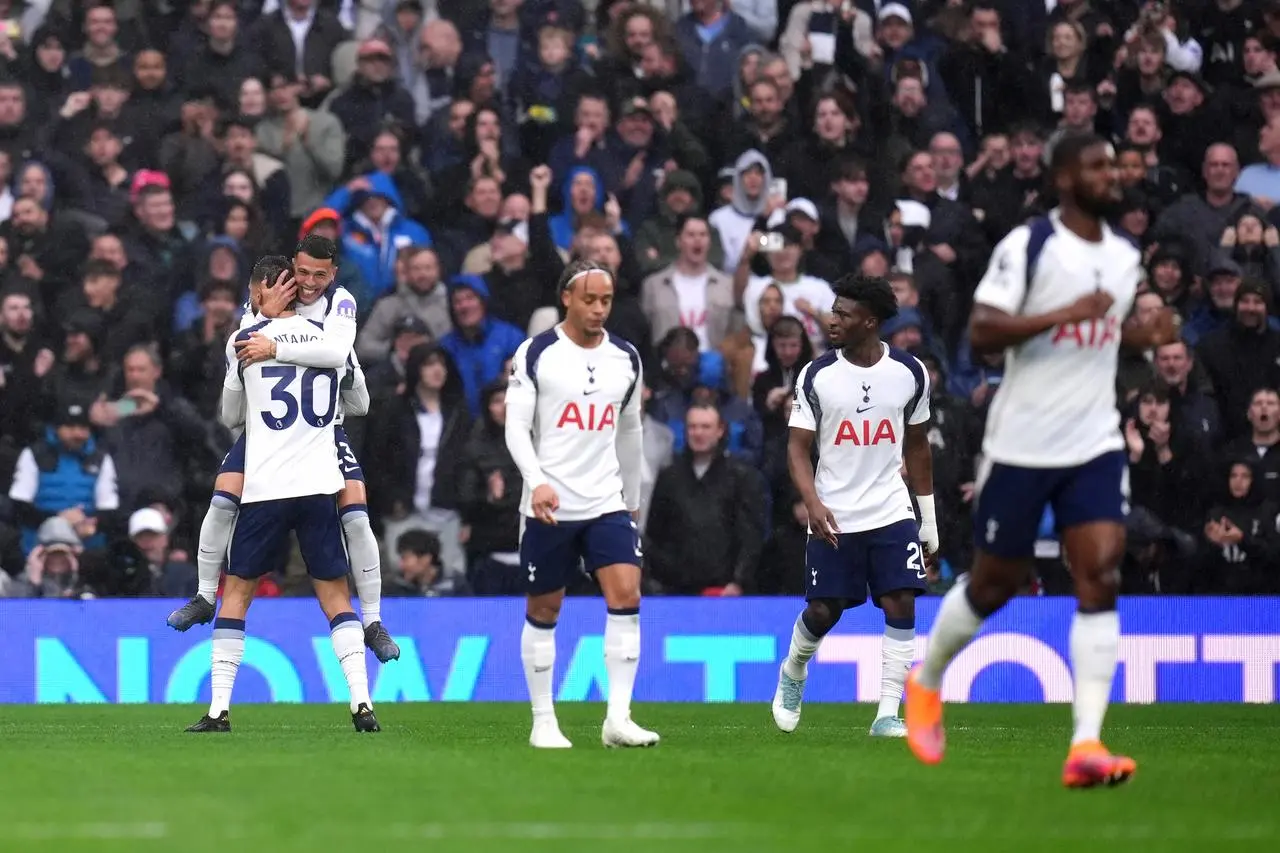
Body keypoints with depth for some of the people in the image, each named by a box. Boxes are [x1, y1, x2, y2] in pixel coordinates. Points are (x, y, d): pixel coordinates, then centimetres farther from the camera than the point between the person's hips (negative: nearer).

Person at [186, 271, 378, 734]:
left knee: (236, 592, 9)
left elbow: (229, 417, 15)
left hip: (265, 487, -2)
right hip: (320, 486, 2)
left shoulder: (246, 340, 0)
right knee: (335, 596, 7)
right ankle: (362, 703, -6)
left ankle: (219, 708, 6)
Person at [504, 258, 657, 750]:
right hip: (548, 505, -3)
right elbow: (517, 427, -8)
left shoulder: (625, 359, 9)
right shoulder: (535, 355, -4)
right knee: (543, 611, 5)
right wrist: (537, 481, -24)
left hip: (607, 503, 3)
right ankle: (543, 722, 14)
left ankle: (618, 718, -14)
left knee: (626, 596, -13)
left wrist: (633, 499, 23)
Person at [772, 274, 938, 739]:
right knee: (823, 611, 2)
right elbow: (798, 447, -3)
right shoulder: (816, 375, -4)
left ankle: (888, 714, -7)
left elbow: (917, 447, 12)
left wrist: (929, 522, 13)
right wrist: (813, 503, -20)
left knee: (901, 605, -11)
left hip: (892, 514, 1)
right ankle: (792, 675, 34)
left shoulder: (910, 373, 1)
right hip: (833, 519, -1)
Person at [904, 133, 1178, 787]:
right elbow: (980, 333, -17)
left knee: (1101, 576, -11)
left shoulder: (1126, 257, 9)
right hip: (1021, 444, -5)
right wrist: (1063, 315, -26)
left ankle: (1086, 745, -16)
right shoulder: (1027, 245, -12)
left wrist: (1147, 335, 5)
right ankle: (926, 683, 36)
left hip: (1095, 445, 5)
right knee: (995, 583, 7)